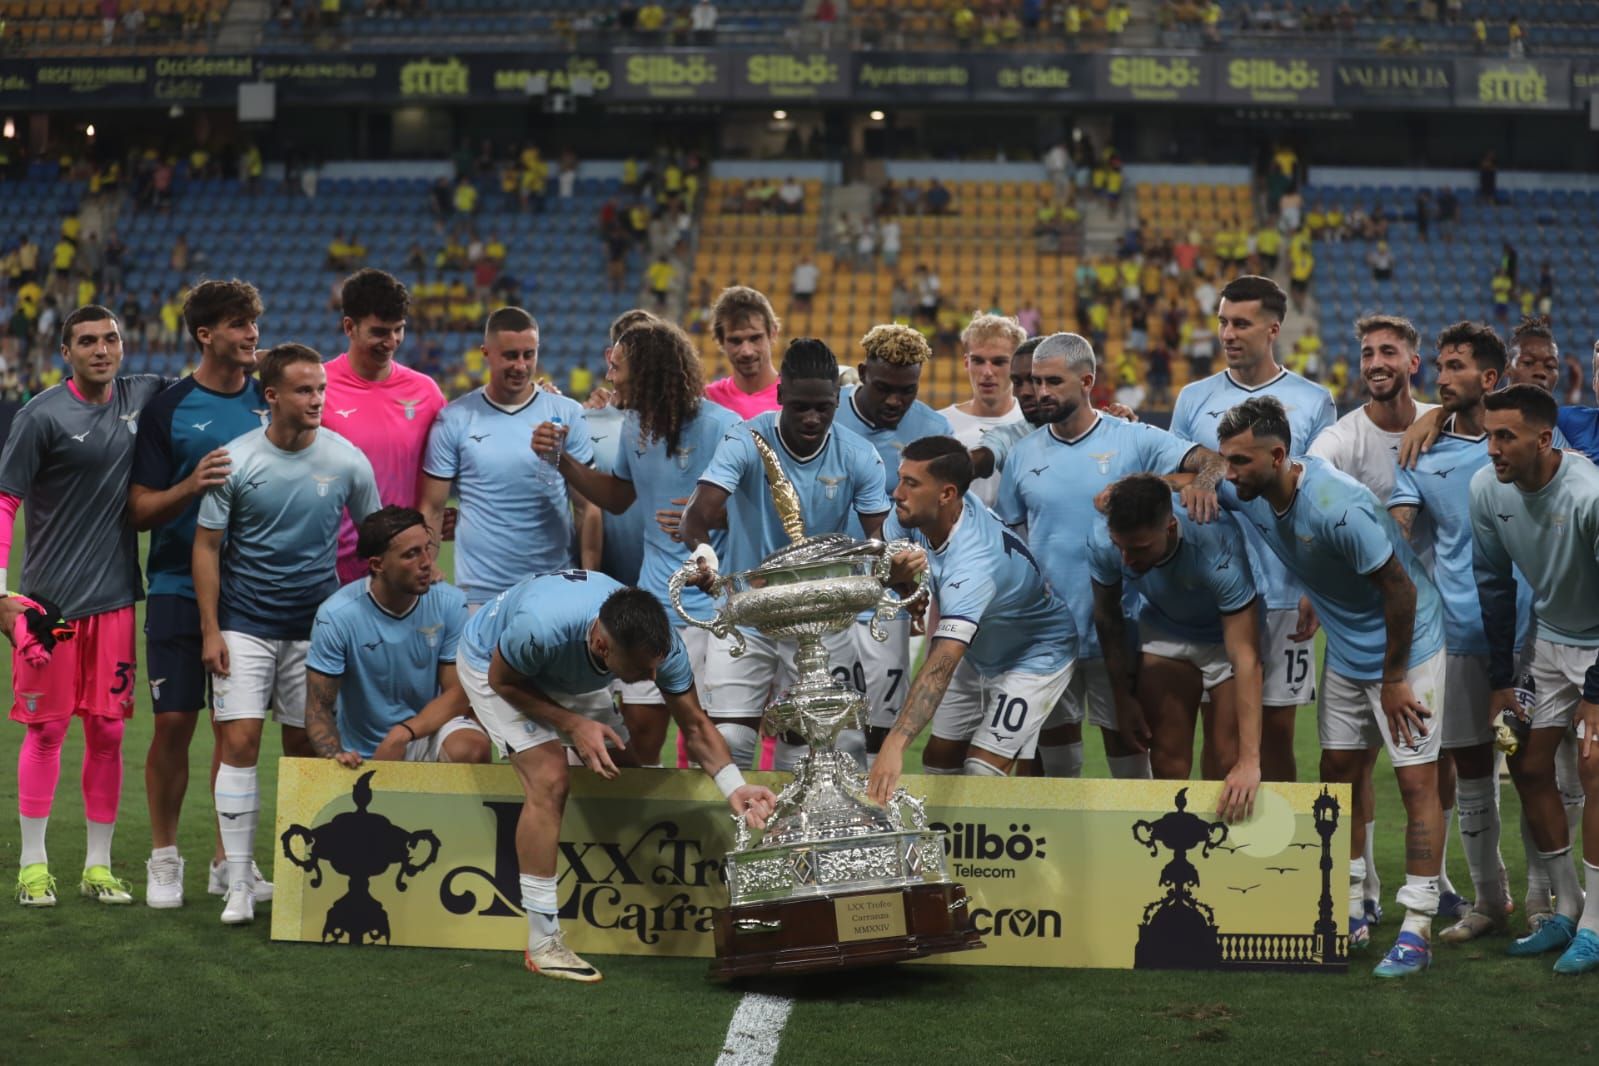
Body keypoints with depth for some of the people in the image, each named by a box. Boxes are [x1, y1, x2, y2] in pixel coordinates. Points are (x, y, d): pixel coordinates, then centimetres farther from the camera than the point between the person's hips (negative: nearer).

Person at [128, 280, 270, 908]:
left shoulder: (271, 402, 7)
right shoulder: (167, 410, -2)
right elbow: (139, 511, -3)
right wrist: (190, 486, -21)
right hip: (179, 589, -3)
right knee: (173, 722, -3)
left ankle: (228, 860, 15)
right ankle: (163, 858, 12)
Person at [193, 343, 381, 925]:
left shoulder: (347, 461, -2)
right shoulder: (235, 461, -6)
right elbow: (207, 545, 0)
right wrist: (209, 629, -5)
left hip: (316, 624, 1)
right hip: (244, 625, -1)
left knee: (305, 746, 6)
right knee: (239, 743, -8)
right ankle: (240, 882, -2)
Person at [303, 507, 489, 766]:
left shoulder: (451, 604, -10)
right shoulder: (336, 616, -14)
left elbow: (458, 694, -8)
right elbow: (319, 707, -9)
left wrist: (403, 734, -24)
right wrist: (335, 754, -30)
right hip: (361, 755, 1)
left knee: (471, 749, -31)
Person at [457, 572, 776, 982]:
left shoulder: (657, 641, -30)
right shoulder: (540, 626, -45)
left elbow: (694, 725, -19)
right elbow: (501, 679, -24)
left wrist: (734, 787, -35)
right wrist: (572, 725, -33)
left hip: (562, 672, 6)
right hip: (491, 664, -6)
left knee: (619, 768, 1)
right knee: (549, 780, -21)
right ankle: (542, 944, -17)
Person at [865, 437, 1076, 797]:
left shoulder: (973, 563, -42)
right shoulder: (914, 512, -19)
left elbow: (942, 663, -51)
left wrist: (895, 743, -62)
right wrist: (893, 572, -35)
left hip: (1035, 656, -8)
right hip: (978, 651, 8)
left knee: (982, 774, -16)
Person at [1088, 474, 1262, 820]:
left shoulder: (1218, 552, -40)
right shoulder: (1103, 542, -28)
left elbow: (1245, 660, -40)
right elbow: (1107, 616, -6)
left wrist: (1250, 760, -44)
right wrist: (1122, 697, -1)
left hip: (1227, 633, -3)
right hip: (1164, 632, 3)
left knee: (1226, 761, -11)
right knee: (1168, 758, -1)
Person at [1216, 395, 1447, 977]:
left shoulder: (1336, 507, -32)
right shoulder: (1247, 495, -8)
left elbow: (1400, 589, -24)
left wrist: (1393, 679, -16)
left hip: (1407, 645, -8)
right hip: (1345, 649, 8)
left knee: (1416, 778, -8)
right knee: (1340, 770, 10)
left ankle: (1416, 931, -6)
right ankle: (1351, 914, 19)